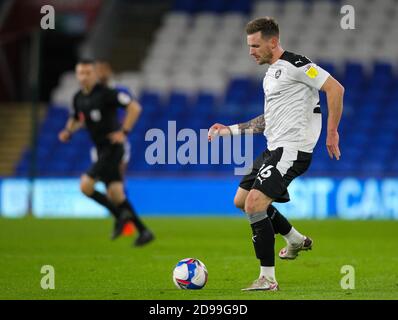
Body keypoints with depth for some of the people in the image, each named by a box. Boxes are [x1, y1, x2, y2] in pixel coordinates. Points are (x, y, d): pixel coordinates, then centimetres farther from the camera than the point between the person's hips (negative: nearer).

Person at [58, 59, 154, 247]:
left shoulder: (105, 93, -15)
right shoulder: (78, 98, 8)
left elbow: (134, 107, -17)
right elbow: (76, 119, 27)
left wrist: (124, 132, -21)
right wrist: (68, 131, 6)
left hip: (112, 148, -8)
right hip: (102, 151, 8)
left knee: (85, 185, -17)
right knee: (114, 194, 7)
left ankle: (120, 215, -1)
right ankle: (143, 231, 16)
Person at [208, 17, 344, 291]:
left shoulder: (295, 64, -12)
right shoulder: (271, 74, 19)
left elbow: (335, 89, -17)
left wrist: (332, 132, -17)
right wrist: (230, 130, 21)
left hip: (292, 150, -10)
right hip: (274, 148, 10)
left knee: (254, 204, -19)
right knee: (241, 200, 18)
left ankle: (268, 278, -12)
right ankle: (296, 240, 34)